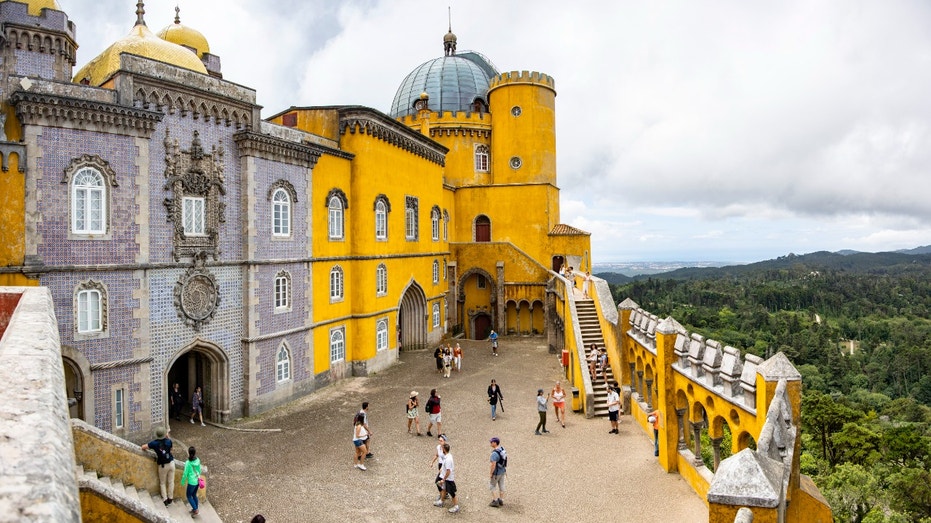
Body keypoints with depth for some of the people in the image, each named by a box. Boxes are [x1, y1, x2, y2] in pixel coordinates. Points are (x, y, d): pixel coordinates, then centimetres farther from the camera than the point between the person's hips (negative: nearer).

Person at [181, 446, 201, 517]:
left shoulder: (188, 463, -23)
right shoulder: (198, 460, -5)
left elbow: (185, 473, -14)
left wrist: (182, 481, 2)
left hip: (192, 482, -6)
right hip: (198, 481, 6)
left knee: (189, 496, 14)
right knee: (194, 495, 23)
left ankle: (195, 510, 13)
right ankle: (195, 509, 33)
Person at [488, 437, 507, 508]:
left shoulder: (494, 453, -30)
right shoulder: (502, 449, -3)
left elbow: (493, 465, -29)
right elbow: (505, 460, 8)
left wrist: (491, 473, -16)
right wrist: (505, 470, 18)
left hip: (496, 473, -8)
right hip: (502, 471, 8)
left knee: (491, 486, 10)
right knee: (501, 486, 18)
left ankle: (495, 501, 14)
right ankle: (501, 500, 29)